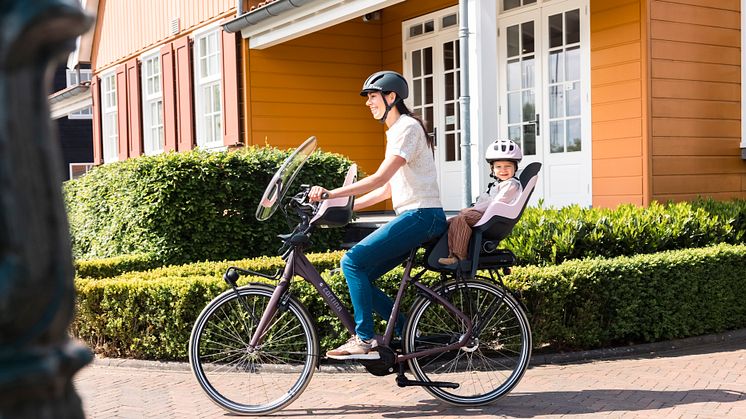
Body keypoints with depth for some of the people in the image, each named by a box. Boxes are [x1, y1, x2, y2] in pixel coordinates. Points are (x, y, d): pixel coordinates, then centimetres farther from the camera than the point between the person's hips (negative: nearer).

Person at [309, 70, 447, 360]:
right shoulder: (395, 131, 21)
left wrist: (331, 194, -25)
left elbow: (379, 179, -21)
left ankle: (365, 340, -11)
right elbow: (388, 188, 20)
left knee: (353, 261, -17)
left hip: (421, 216, -10)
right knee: (360, 275, 4)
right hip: (413, 217, 10)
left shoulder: (407, 128, -10)